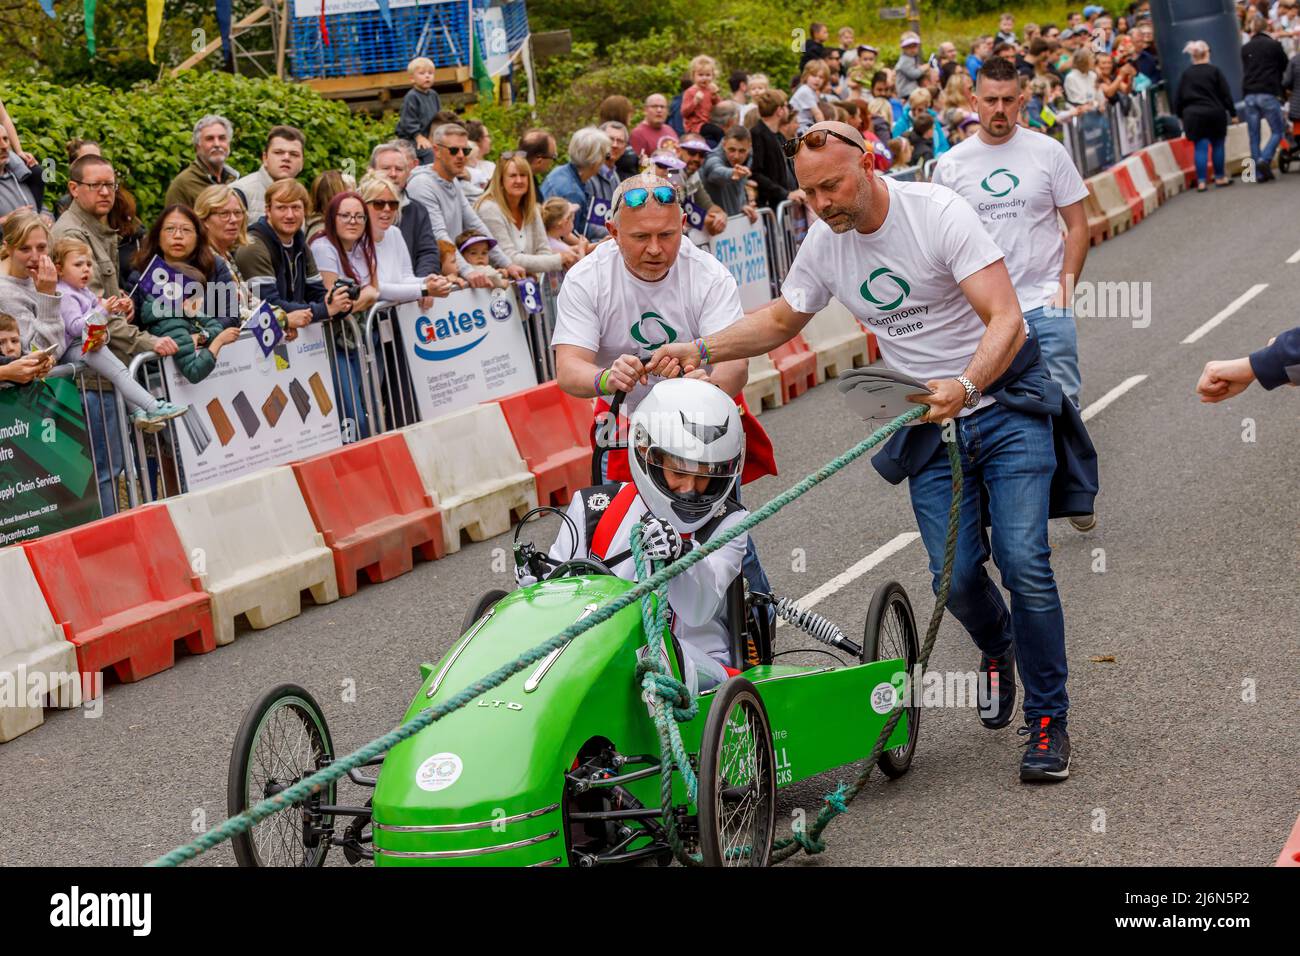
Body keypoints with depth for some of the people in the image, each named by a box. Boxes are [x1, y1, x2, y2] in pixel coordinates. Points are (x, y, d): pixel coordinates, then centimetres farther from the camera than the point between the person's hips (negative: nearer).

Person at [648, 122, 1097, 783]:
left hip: (1005, 400, -4)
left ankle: (1048, 721, 1)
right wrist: (702, 350, 1)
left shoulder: (938, 213, -19)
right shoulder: (823, 245, -2)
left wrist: (964, 388, -42)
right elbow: (781, 319, 16)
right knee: (956, 577, -4)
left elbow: (1006, 320, -25)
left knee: (1024, 564, -14)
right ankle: (998, 649, 31)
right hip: (930, 417, 4)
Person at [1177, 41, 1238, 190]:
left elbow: (1179, 98, 7)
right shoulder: (1215, 71, -3)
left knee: (1200, 147, 1)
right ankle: (1220, 177, 20)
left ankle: (1201, 181, -6)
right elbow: (1226, 94, -2)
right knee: (1217, 145, 12)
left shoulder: (1186, 74, 3)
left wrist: (1181, 116, 17)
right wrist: (1232, 113, 4)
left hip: (1193, 115, 1)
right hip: (1215, 113, -1)